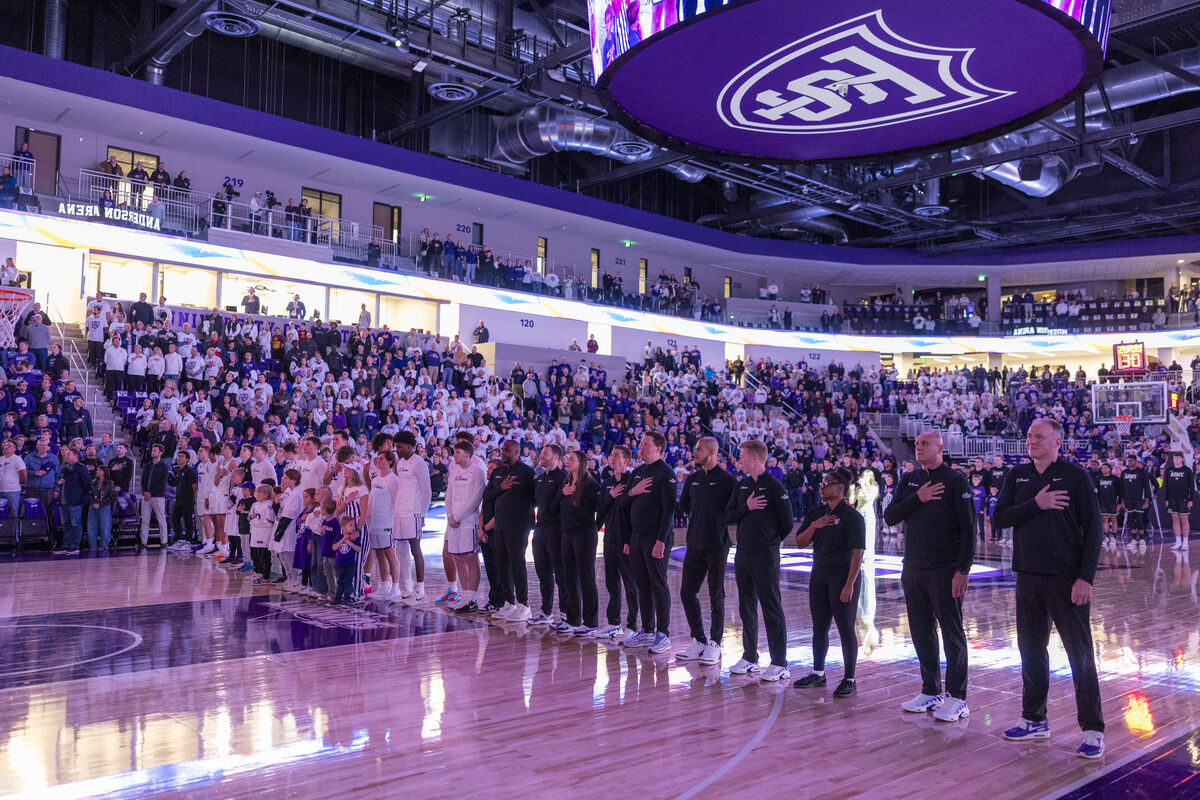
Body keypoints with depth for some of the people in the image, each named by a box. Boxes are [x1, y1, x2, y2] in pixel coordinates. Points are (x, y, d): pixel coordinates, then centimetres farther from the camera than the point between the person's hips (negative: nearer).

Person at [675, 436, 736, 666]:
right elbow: (683, 505, 22)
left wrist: (718, 518, -6)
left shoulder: (727, 480, -8)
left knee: (716, 596, 2)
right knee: (687, 592, 6)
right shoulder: (693, 479, 11)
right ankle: (699, 641, 18)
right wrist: (701, 515, 12)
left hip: (717, 545, -6)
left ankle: (715, 644, 12)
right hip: (695, 544, 6)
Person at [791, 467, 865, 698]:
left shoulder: (852, 516, -11)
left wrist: (849, 584, -20)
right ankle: (818, 673, 24)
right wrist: (814, 526, -9)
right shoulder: (816, 513, 9)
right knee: (819, 627, 12)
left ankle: (849, 679, 7)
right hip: (819, 575, 7)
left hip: (843, 576, -7)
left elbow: (857, 553, -15)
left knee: (845, 628, -1)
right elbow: (800, 542, 8)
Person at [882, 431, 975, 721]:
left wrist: (963, 569, -15)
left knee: (952, 634, 1)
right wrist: (917, 498, -9)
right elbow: (889, 517, 4)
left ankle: (957, 698, 8)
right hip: (913, 569, 6)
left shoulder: (956, 481, -5)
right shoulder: (909, 480, 12)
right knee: (922, 634, 11)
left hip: (945, 571, -6)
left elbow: (968, 527, -9)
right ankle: (931, 692, 22)